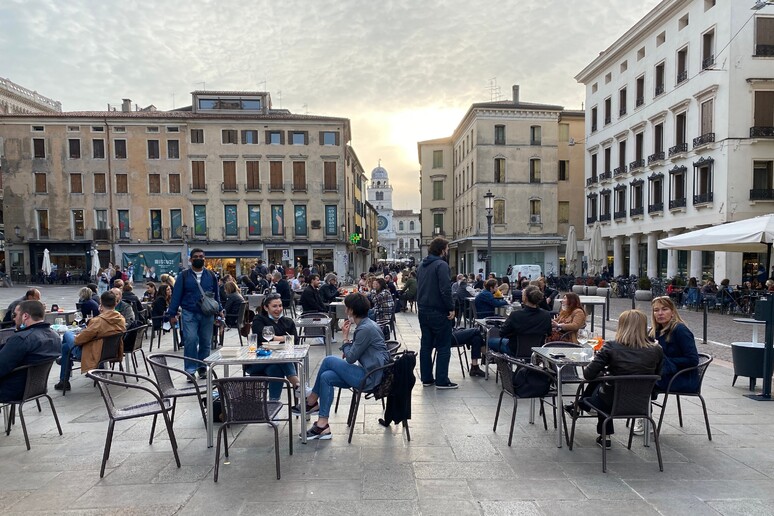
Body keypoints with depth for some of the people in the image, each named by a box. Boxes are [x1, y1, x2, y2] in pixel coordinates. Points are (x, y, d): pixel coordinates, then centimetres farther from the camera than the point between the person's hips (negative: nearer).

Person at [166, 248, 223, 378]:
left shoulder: (211, 275, 9)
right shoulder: (184, 275, 2)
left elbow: (216, 294, 13)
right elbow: (176, 295, 2)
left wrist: (219, 310, 7)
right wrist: (172, 314, -2)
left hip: (207, 315, 2)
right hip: (189, 314, -2)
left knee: (206, 342, 8)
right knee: (190, 340, -14)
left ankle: (202, 367, 22)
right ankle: (190, 369, -4)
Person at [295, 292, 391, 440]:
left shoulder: (366, 329, -18)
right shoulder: (366, 324, 12)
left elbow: (350, 358, -13)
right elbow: (353, 353, 19)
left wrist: (346, 338, -1)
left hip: (370, 377, -9)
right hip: (369, 372, 9)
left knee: (328, 360, -7)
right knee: (326, 377, -2)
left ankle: (312, 401, 8)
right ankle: (323, 425, 1)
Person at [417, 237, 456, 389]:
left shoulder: (422, 265, 13)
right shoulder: (441, 265, -14)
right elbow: (445, 289, -22)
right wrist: (451, 308, -14)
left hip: (423, 311, 8)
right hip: (438, 312, -8)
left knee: (426, 345, 12)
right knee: (443, 347, 0)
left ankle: (426, 378, 17)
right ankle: (441, 381, 2)